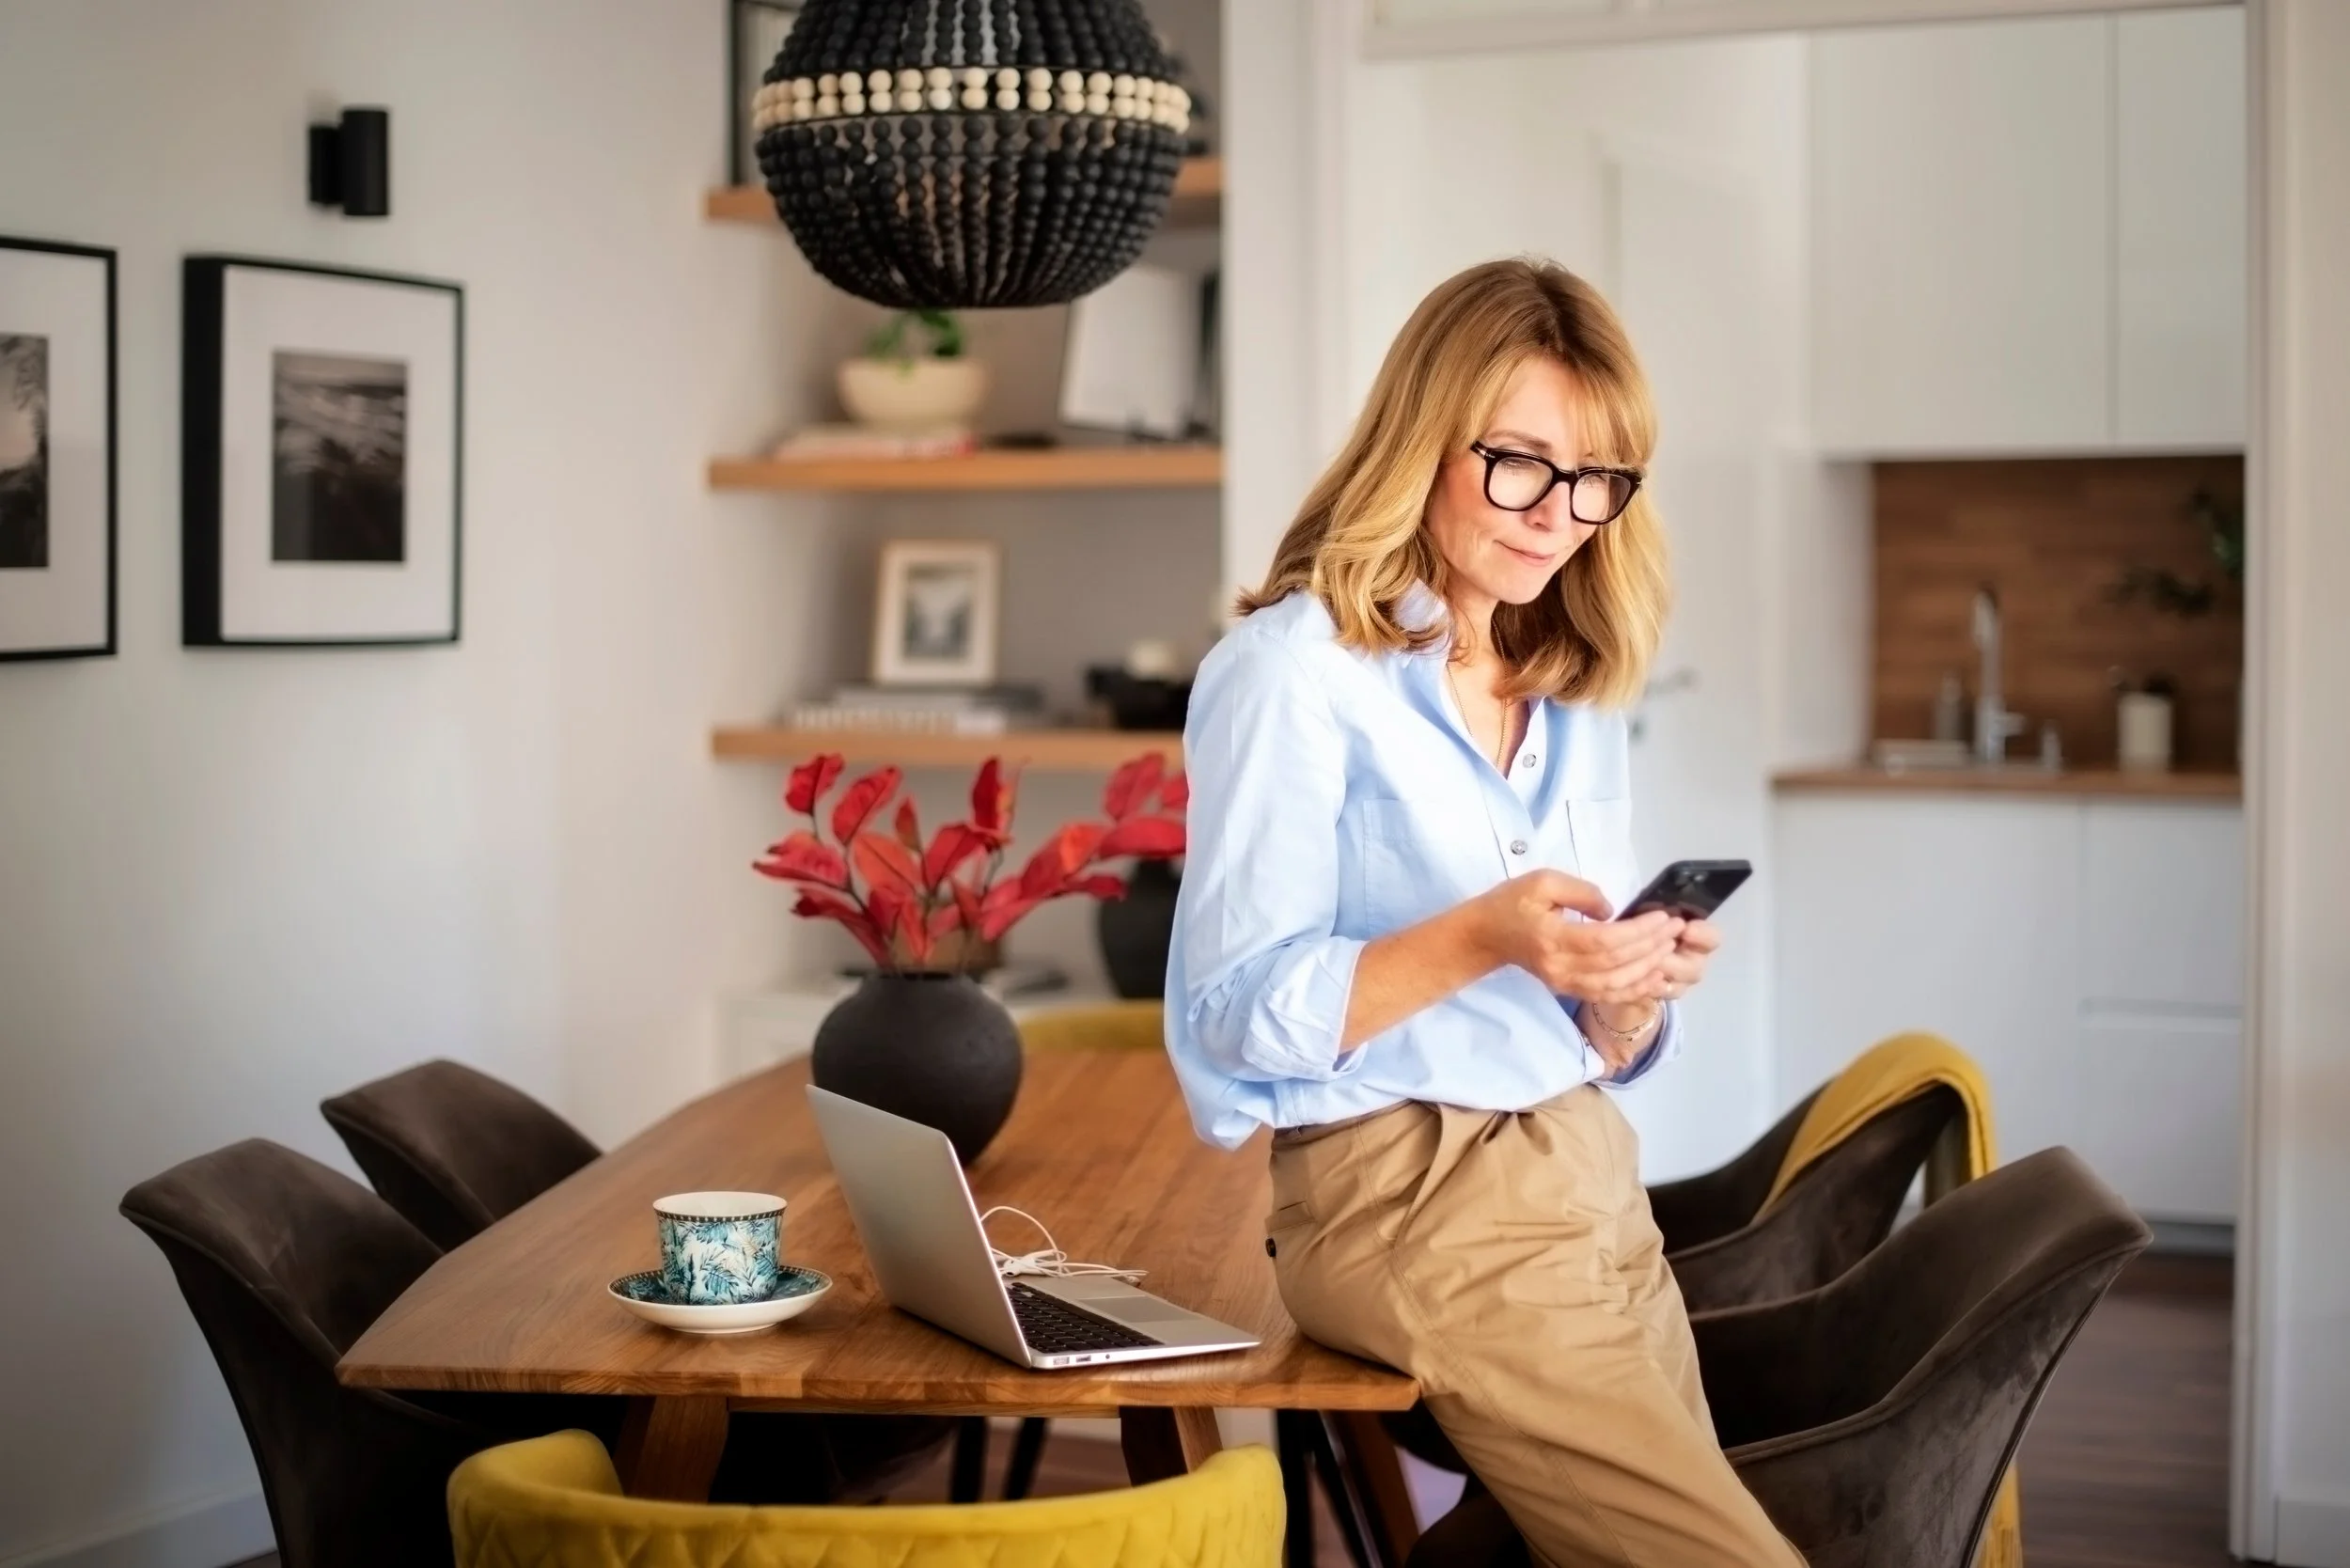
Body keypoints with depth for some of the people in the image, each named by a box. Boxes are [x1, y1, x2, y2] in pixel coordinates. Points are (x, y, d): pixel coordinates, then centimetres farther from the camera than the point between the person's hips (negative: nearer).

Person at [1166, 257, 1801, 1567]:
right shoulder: (1295, 671, -9)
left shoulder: (1577, 696, 14)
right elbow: (1235, 1014, -14)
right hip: (1415, 1209, -8)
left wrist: (1635, 994, -8)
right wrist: (1476, 940, -26)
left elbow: (1601, 1046, 15)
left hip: (1596, 1182, 8)